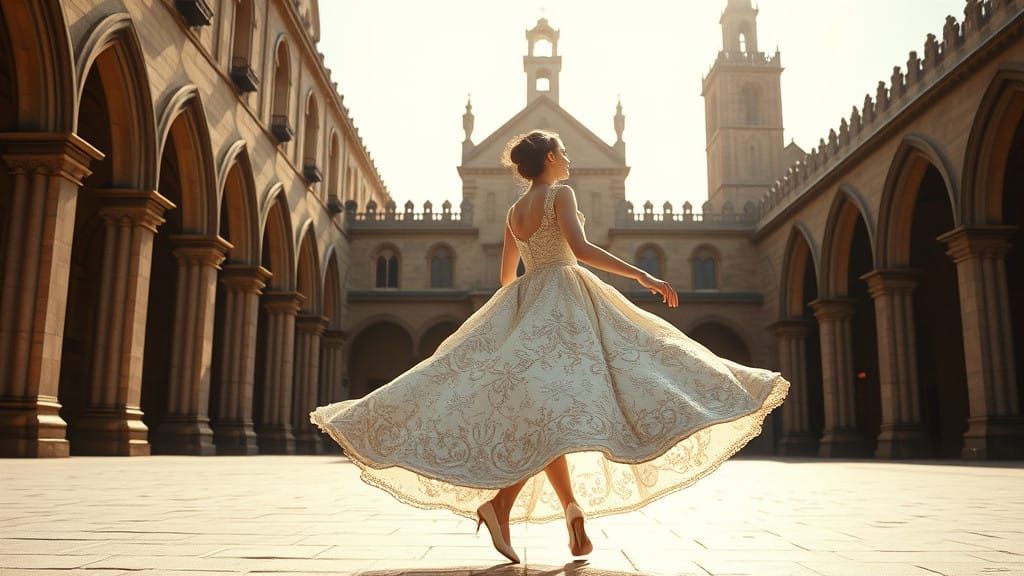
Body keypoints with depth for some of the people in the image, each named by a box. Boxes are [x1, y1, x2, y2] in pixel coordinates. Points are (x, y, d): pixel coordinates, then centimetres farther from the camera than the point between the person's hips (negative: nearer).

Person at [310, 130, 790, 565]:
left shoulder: (513, 212, 19)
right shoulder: (561, 194, -2)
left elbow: (506, 276, 23)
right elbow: (581, 248, -17)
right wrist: (641, 275, -16)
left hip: (525, 305, 8)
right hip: (563, 300, -8)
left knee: (544, 413, 3)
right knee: (561, 407, -15)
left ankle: (574, 517, 5)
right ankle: (501, 502, -26)